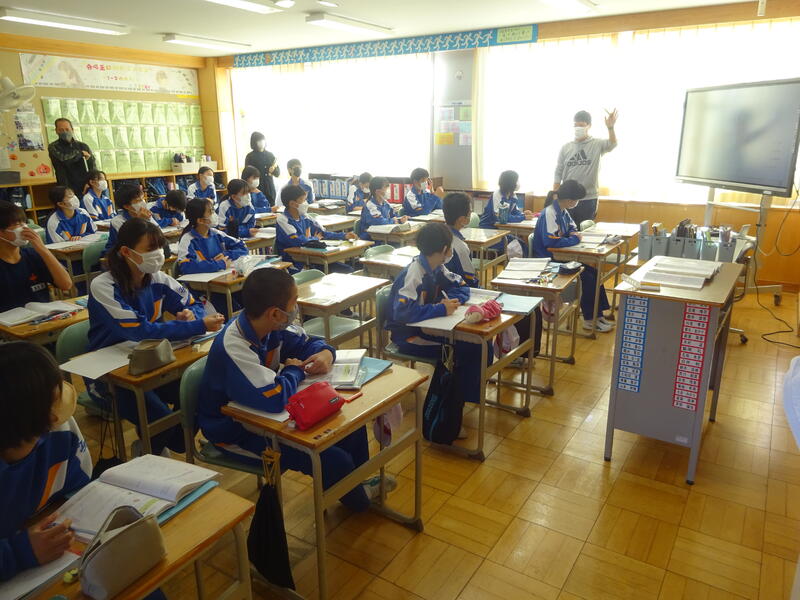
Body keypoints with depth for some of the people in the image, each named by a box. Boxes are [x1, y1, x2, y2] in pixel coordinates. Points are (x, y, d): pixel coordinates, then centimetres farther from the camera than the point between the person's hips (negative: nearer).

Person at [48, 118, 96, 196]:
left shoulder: (83, 146, 14)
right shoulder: (53, 147, 6)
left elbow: (92, 167, 7)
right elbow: (62, 158, -16)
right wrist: (81, 153, -2)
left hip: (86, 189, 2)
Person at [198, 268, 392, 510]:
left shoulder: (271, 327, -11)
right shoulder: (233, 347, -35)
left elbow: (307, 342, 7)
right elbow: (275, 398, -43)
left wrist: (326, 353, -17)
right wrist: (295, 371, -22)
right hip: (235, 432, -8)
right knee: (334, 460, -17)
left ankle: (359, 480, 34)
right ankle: (357, 500, 17)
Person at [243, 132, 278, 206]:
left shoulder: (270, 155, 8)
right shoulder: (250, 157, -1)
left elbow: (278, 174, 8)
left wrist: (274, 169, -12)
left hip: (270, 191, 3)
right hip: (256, 190, -3)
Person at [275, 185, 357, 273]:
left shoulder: (304, 217, 8)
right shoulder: (282, 220, -11)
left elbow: (323, 233, 16)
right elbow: (296, 241, -23)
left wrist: (344, 236, 4)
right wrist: (315, 239, -5)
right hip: (296, 267, -7)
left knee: (348, 271, -2)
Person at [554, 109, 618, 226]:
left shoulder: (597, 145, 1)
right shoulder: (565, 148, 7)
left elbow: (612, 144, -20)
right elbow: (558, 174, 7)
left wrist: (610, 128, -38)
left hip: (588, 200, -2)